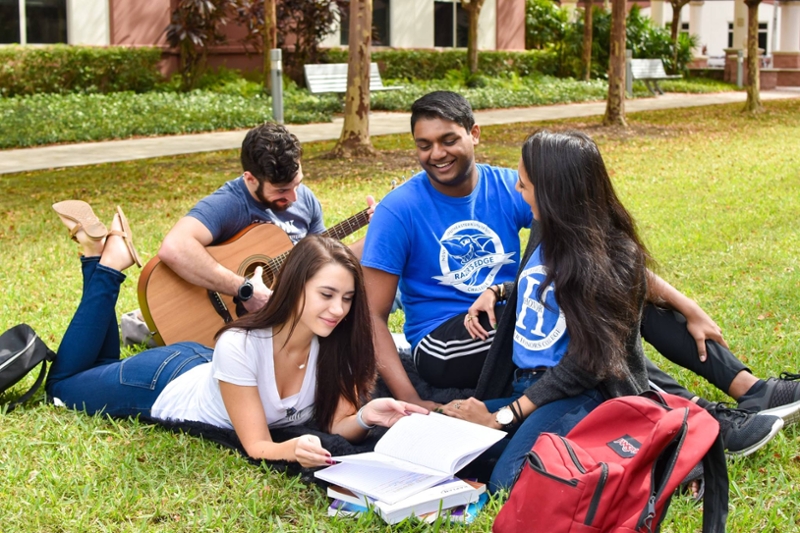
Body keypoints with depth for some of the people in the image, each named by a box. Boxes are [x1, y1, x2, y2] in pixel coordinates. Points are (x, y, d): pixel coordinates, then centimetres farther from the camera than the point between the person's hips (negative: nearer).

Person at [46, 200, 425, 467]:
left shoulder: (337, 345, -27)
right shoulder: (240, 345, -41)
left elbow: (337, 425, -22)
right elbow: (256, 445, -36)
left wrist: (365, 417, -44)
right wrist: (292, 449, -57)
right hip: (165, 383, -4)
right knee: (62, 384, 22)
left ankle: (110, 258, 30)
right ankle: (106, 265, 19)